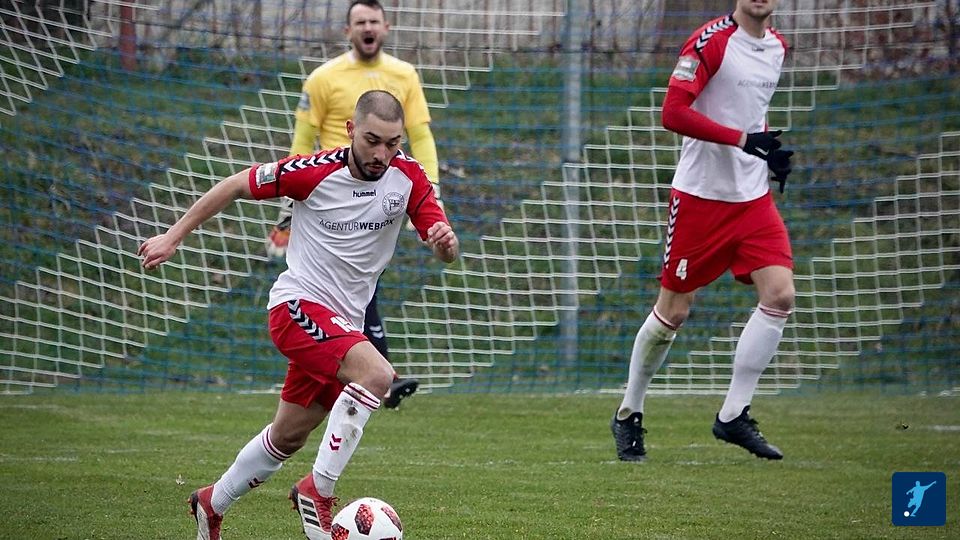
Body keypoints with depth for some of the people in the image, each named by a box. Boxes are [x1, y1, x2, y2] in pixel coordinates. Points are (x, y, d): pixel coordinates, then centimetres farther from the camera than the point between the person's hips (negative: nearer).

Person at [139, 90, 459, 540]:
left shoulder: (408, 177, -5)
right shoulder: (313, 172, -15)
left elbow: (446, 254, -5)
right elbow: (237, 185, -3)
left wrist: (446, 241, -30)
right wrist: (173, 237, -1)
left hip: (342, 323, 6)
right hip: (298, 305, -6)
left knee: (288, 438, 17)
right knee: (376, 373, -31)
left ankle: (213, 504, 39)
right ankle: (318, 490, -25)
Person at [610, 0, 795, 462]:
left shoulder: (776, 46, 11)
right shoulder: (712, 40, -14)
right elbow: (674, 113, -21)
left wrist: (771, 150, 9)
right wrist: (743, 139, -24)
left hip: (753, 197, 6)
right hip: (700, 194, -6)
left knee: (780, 294, -9)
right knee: (673, 310, 1)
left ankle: (733, 416, 0)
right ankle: (628, 414, 20)